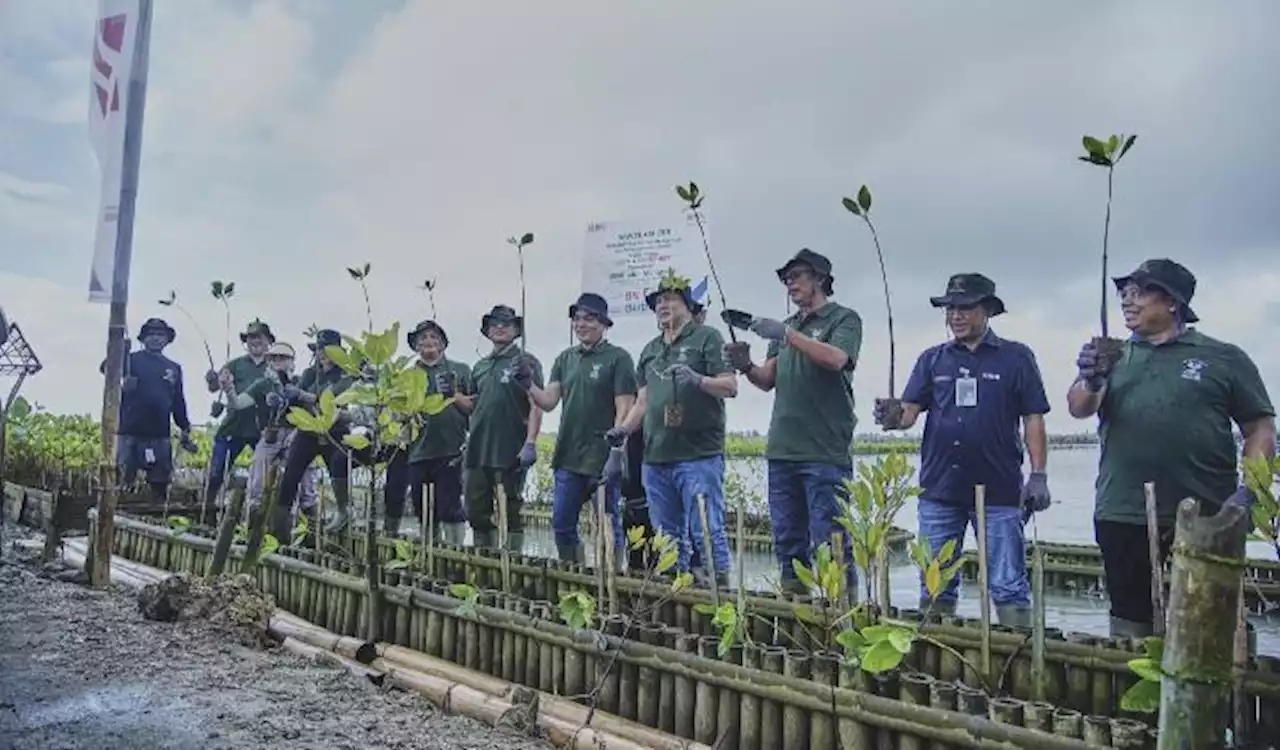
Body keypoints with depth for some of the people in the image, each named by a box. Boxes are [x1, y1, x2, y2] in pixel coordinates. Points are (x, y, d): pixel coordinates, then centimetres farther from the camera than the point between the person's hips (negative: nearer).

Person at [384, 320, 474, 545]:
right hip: (417, 451, 4)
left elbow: (474, 407, 4)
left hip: (450, 450, -4)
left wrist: (454, 396, -10)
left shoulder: (460, 370, 8)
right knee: (423, 509, 10)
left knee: (450, 507, -8)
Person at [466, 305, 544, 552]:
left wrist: (530, 443, -18)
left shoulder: (525, 362, -1)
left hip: (511, 452, -6)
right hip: (478, 451, 6)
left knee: (510, 513, -1)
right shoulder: (480, 366, 17)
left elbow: (536, 405, -10)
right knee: (476, 514, 10)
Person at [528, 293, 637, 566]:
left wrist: (615, 451, -16)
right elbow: (548, 401, 7)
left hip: (603, 459, -6)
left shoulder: (618, 358, -4)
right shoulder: (565, 359, 13)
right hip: (567, 458, 6)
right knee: (562, 526, 11)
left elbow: (624, 409, -9)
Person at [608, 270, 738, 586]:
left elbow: (731, 387, -6)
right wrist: (623, 429, 7)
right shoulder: (650, 350, 21)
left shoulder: (706, 338, 2)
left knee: (706, 530, -8)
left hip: (699, 455, -6)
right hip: (656, 457, 7)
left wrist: (698, 380, -22)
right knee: (667, 536, 12)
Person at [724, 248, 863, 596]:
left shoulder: (843, 319, 3)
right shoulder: (788, 326, 21)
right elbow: (768, 380, 15)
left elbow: (836, 359, -17)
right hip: (782, 449, 7)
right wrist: (746, 366, -5)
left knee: (829, 540, -6)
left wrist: (787, 334, -19)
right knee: (787, 539, 11)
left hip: (825, 452, -6)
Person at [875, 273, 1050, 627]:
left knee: (1008, 586, 1)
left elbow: (1033, 420, 3)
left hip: (1000, 491, -3)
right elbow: (910, 410, 3)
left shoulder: (1016, 357, 4)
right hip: (939, 490, 3)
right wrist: (894, 418, -20)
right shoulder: (932, 359, 11)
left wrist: (1038, 475, -5)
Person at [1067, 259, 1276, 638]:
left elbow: (1261, 429, 4)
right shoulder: (1114, 358, 11)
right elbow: (1078, 409, -2)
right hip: (1123, 517, 2)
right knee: (1129, 617, 10)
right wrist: (1090, 381, -25)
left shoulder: (1223, 358, 4)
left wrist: (1247, 490, -11)